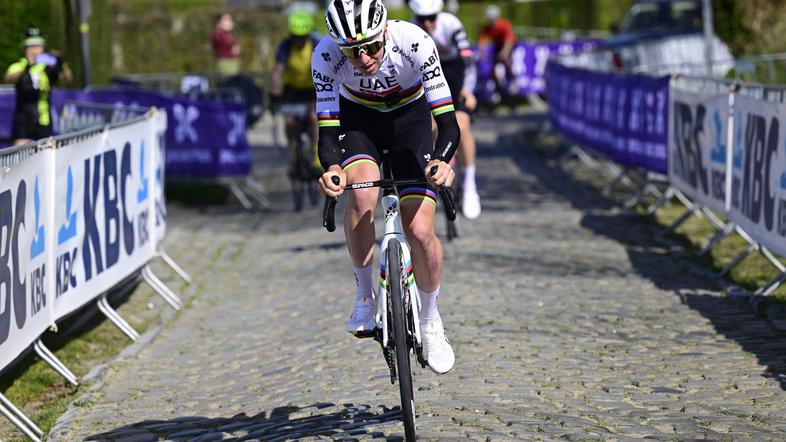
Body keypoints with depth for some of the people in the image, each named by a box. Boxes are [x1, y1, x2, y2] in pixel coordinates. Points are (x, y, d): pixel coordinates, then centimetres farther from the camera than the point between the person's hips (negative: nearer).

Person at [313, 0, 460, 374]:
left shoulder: (414, 42, -35)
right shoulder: (326, 55, -31)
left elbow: (448, 121, -34)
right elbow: (328, 131, -28)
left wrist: (442, 160, -55)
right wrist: (332, 169, -50)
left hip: (410, 118, 0)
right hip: (357, 118, 0)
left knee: (420, 233, -13)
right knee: (361, 194, -32)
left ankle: (430, 320, 14)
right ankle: (365, 297, -10)